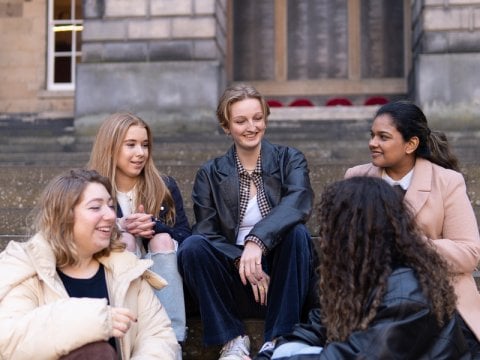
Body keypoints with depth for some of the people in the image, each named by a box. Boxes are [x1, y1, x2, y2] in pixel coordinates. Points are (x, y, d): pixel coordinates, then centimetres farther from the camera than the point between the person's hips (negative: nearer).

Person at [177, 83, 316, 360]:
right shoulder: (210, 174, 4)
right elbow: (207, 233, -5)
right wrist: (242, 262, -23)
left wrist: (257, 240, -36)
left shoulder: (290, 160, 1)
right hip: (236, 279, 1)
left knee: (298, 232, -28)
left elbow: (299, 203, -20)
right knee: (192, 246, -24)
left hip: (280, 275, 0)